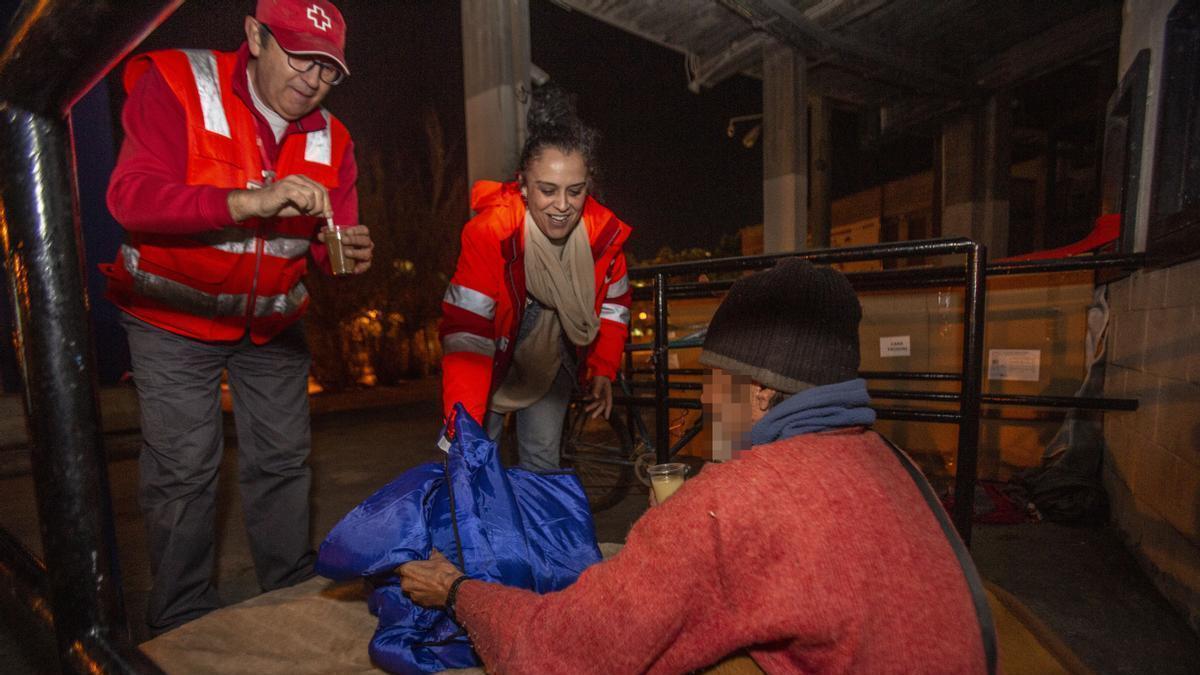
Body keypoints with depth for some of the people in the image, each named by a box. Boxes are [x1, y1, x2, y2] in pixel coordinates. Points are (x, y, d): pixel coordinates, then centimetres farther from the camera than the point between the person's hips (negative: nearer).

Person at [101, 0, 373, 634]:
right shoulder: (175, 84, -11)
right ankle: (184, 622, 20)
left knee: (282, 459, 8)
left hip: (272, 321, 4)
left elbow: (333, 239, -4)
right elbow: (130, 195, -24)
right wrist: (251, 200, -38)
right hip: (174, 316, -3)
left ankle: (294, 595, 25)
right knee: (184, 467, -2)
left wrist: (350, 250, -28)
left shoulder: (330, 138, 0)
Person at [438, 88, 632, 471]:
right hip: (496, 358, -2)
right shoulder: (490, 232, -31)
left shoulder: (605, 231, -18)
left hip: (554, 362, 3)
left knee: (543, 460, 7)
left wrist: (603, 370, -7)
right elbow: (465, 331, -36)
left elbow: (613, 305, -1)